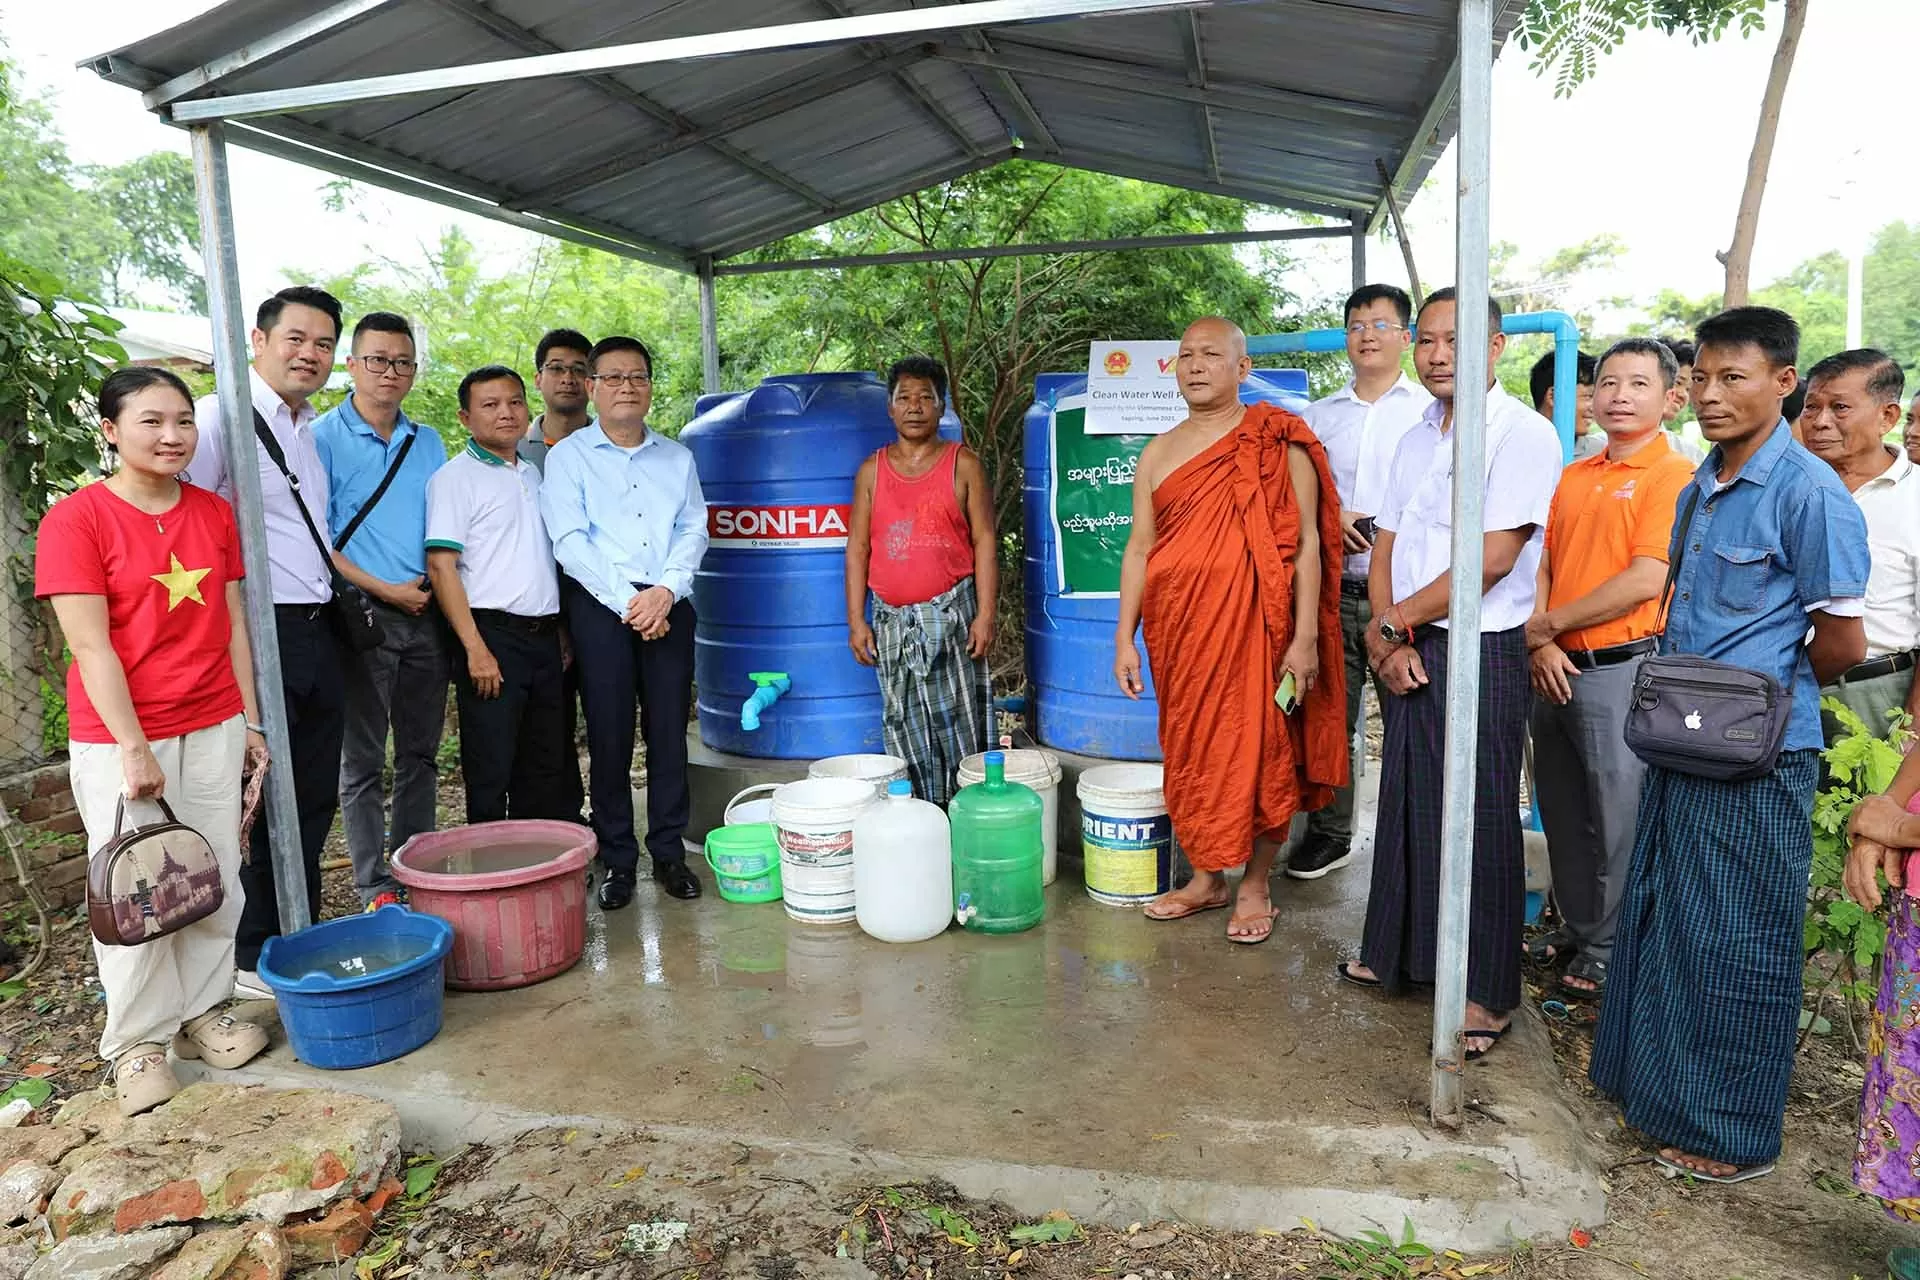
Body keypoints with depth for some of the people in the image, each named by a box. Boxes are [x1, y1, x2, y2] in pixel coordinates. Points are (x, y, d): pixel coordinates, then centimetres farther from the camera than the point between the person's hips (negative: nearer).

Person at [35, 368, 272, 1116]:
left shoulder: (214, 514, 6)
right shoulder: (75, 520, -9)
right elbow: (91, 645, -13)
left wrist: (250, 720, 9)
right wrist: (134, 749, -16)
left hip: (213, 730, 4)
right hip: (117, 739, -4)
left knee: (217, 882, 8)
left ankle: (204, 1012, 25)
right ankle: (138, 1042, 19)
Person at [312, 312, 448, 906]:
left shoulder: (429, 443, 13)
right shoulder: (323, 437, -3)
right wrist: (384, 589, -12)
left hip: (426, 615, 5)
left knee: (420, 753, 12)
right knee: (363, 760, 3)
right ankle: (375, 887, 11)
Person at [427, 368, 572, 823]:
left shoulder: (534, 474, 16)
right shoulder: (455, 477, -5)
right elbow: (441, 567, -12)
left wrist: (564, 632, 15)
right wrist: (475, 649, -18)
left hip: (545, 636, 7)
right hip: (493, 635, -7)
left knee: (547, 772, 13)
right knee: (490, 773, -1)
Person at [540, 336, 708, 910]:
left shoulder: (676, 457, 16)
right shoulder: (568, 456, 5)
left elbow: (694, 529, 7)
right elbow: (569, 541, -5)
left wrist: (666, 590, -10)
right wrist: (627, 602, -13)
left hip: (669, 605, 3)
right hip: (600, 606, -2)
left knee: (669, 729, 4)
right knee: (610, 735, 1)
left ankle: (669, 852, 16)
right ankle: (617, 860, 12)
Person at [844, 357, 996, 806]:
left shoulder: (963, 465, 2)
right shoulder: (872, 471, 9)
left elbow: (984, 541, -1)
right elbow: (858, 547, 9)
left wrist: (985, 614, -9)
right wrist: (856, 620, 3)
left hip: (952, 614, -3)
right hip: (892, 619, 3)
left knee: (961, 729, 0)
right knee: (905, 732, 8)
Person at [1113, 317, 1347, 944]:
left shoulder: (1279, 444, -2)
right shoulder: (1158, 453, 11)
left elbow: (1307, 542, -5)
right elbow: (1139, 549, 11)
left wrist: (1305, 638, -12)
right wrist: (1125, 639, 7)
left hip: (1254, 623, -4)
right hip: (1179, 626, 4)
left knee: (1261, 750, 2)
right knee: (1190, 751, 10)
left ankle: (1254, 887, 19)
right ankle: (1206, 878, 27)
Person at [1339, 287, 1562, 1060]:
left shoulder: (1523, 434, -10)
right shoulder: (1416, 440, 13)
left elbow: (1491, 559, -18)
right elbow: (1386, 549, 10)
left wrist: (1393, 621, -9)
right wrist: (1389, 640, -5)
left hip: (1480, 652, -7)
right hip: (1410, 650, 7)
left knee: (1478, 820, 0)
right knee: (1407, 805, 14)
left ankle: (1486, 994, 14)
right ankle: (1399, 953, 30)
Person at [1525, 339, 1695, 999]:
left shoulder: (1674, 476, -8)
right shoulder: (1574, 476, 12)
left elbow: (1645, 582, -17)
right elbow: (1544, 564, 10)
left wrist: (1545, 624, -10)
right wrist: (1542, 644, -6)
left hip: (1621, 668, -7)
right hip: (1556, 669, 7)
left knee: (1617, 817, 4)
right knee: (1562, 809, 16)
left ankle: (1607, 950, 19)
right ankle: (1576, 926, 33)